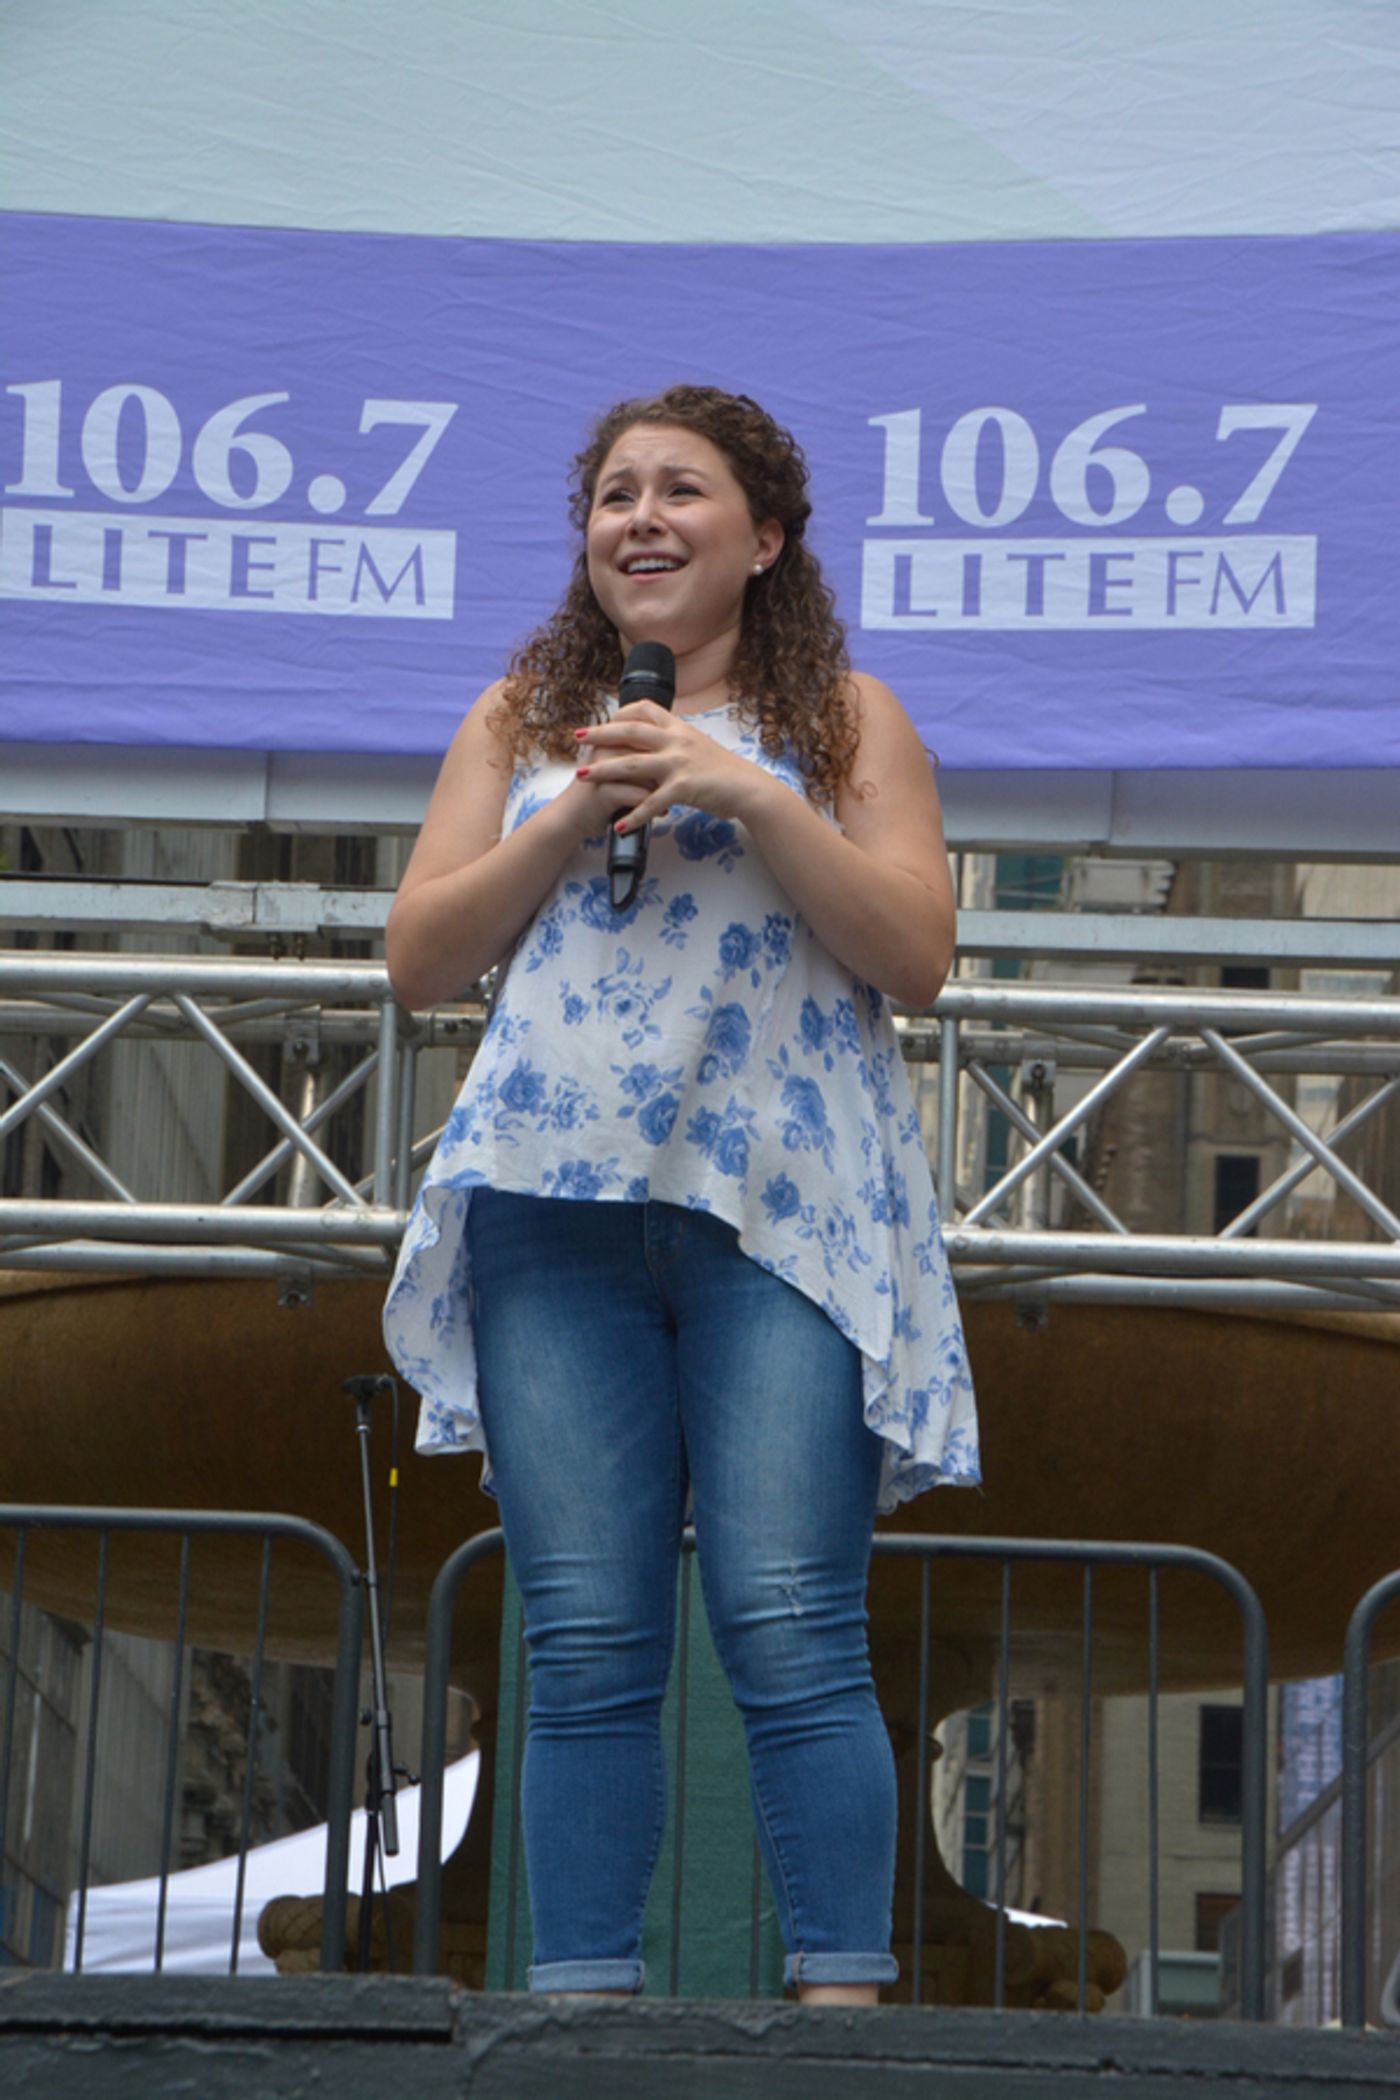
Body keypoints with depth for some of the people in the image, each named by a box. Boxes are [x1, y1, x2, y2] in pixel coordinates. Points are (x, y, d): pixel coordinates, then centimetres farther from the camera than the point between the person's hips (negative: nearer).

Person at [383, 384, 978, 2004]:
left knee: (790, 1630, -11)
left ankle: (841, 1995, -9)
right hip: (560, 1212, 2)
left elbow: (915, 955, 0)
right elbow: (417, 959, 10)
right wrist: (573, 816, -3)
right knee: (587, 1646, -1)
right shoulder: (522, 719, 19)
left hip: (780, 1208, -2)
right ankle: (581, 2005, 0)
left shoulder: (845, 718, 12)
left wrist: (752, 797, -9)